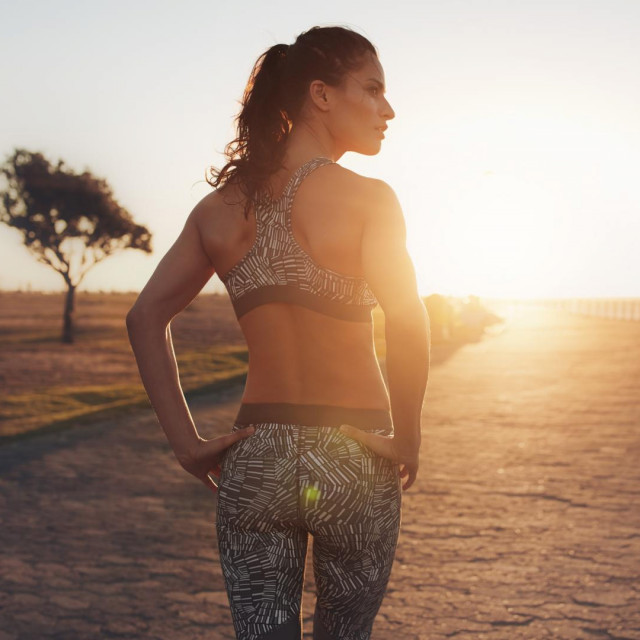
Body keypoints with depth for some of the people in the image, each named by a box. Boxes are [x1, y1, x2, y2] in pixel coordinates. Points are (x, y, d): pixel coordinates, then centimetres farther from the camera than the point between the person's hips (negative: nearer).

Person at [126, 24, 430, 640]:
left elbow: (145, 317, 4)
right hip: (351, 460, -3)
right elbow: (407, 324, -23)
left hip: (255, 462, 4)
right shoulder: (366, 198, -11)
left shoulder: (221, 206, 5)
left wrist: (187, 441, 2)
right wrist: (407, 439, -10)